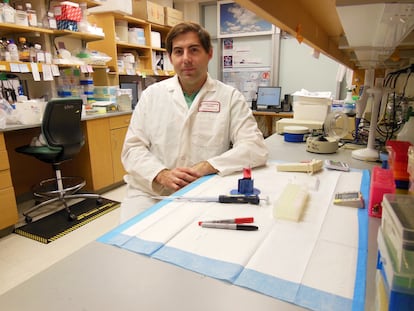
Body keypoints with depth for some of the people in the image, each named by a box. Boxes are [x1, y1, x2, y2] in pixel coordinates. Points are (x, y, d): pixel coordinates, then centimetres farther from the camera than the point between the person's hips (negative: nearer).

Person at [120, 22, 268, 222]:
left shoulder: (230, 97, 2)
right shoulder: (152, 94, 8)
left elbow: (255, 148, -6)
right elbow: (133, 148, 4)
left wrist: (206, 167, -20)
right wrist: (162, 174, -15)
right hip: (149, 192, 2)